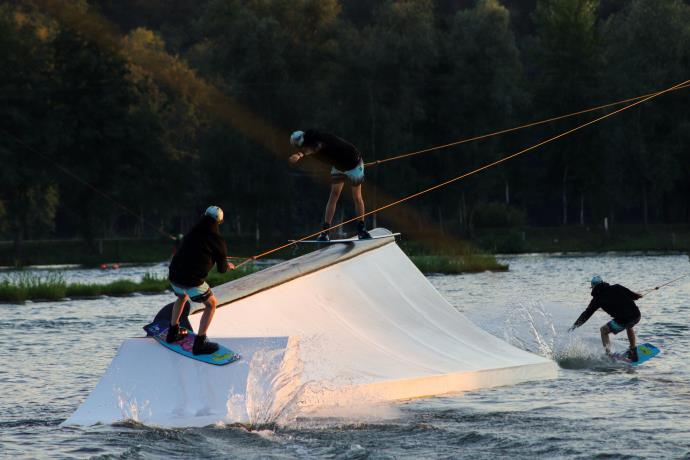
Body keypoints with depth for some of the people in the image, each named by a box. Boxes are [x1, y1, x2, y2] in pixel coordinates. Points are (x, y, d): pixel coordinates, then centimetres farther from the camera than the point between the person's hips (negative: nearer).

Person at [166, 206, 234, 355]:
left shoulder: (191, 234, 14)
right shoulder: (217, 240, -2)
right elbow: (222, 269, 5)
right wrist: (228, 266, 31)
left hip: (174, 275, 6)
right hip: (193, 281, -6)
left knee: (182, 297, 36)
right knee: (211, 304, 14)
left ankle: (173, 332, 45)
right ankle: (200, 343, 7)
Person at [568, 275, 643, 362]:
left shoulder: (598, 298, 5)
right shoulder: (617, 287, 11)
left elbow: (586, 314, 9)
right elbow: (633, 295, 13)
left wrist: (574, 325, 17)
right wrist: (638, 295, 37)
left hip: (623, 319, -5)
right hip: (636, 315, 5)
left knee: (604, 330, 18)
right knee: (629, 326, 39)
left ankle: (608, 355, 7)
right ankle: (633, 353, 40)